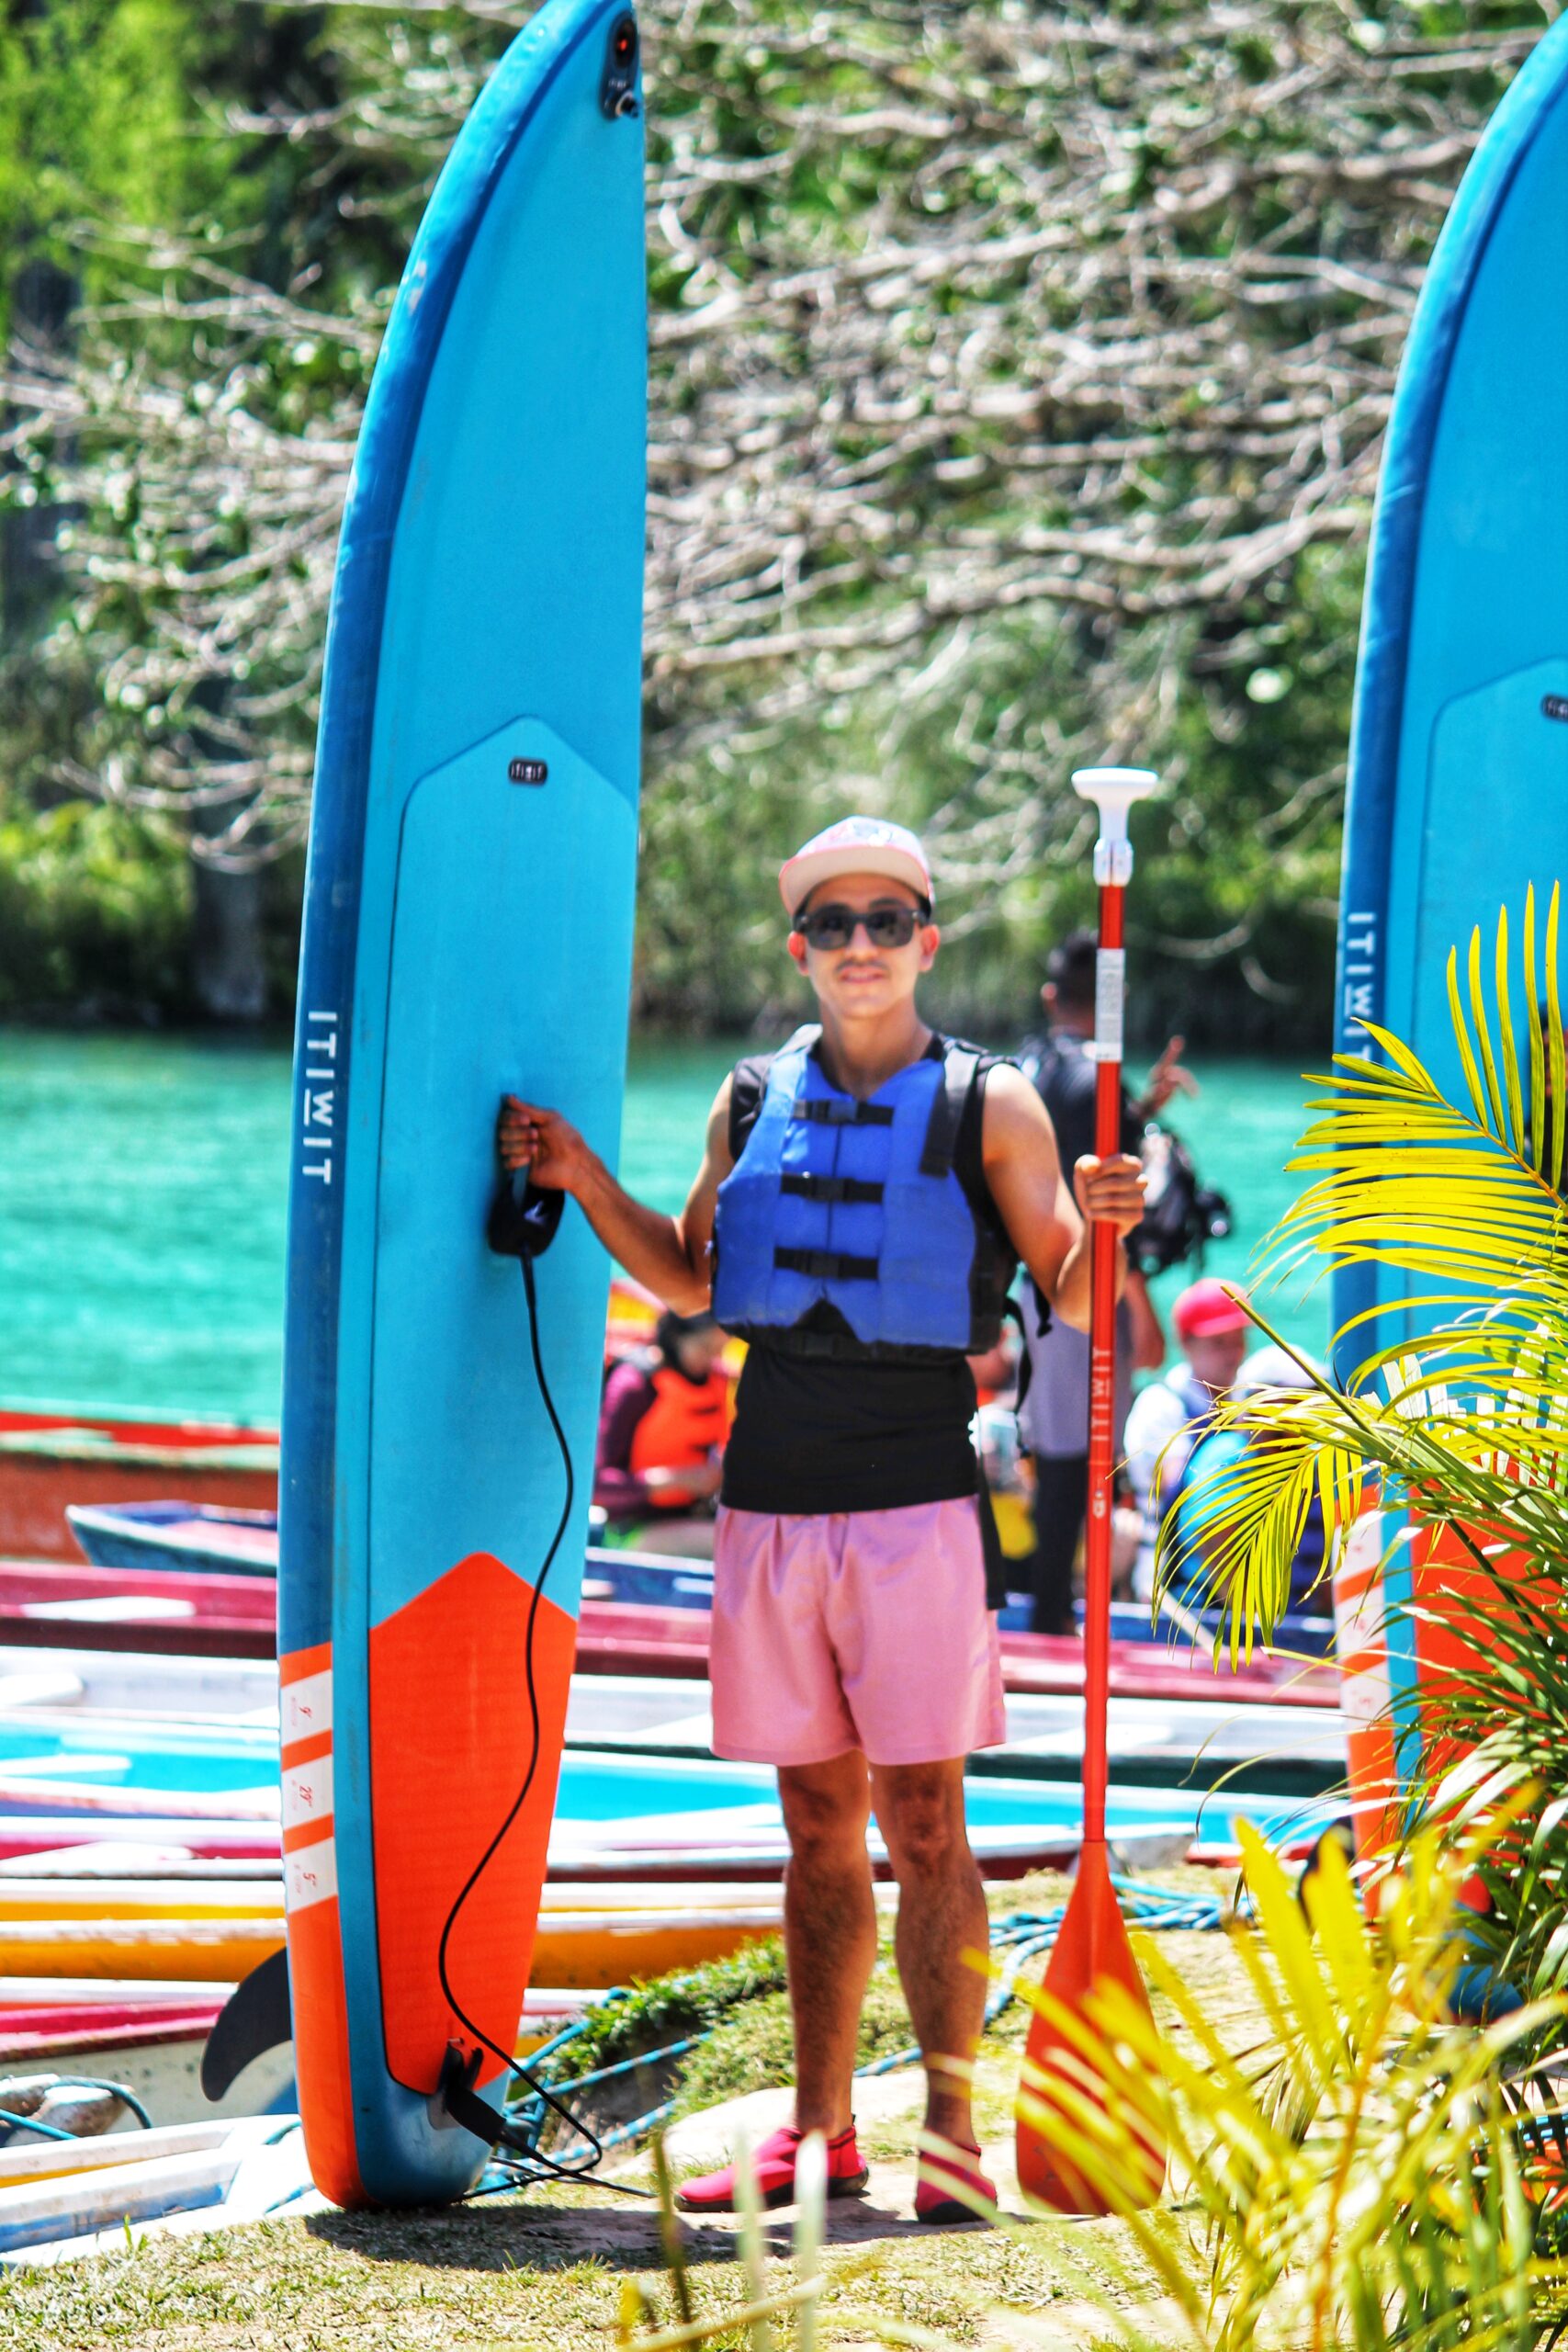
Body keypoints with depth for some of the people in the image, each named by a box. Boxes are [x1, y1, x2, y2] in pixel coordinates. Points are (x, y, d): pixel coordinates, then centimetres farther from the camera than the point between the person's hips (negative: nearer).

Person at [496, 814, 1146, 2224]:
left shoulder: (990, 1106, 1)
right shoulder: (757, 1101, 12)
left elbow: (1073, 1297, 0)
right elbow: (688, 1277, 25)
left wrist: (1099, 1226, -20)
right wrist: (582, 1179, 13)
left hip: (915, 1497, -4)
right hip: (771, 1498, 4)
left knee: (921, 1823, -6)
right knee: (819, 1827, 8)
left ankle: (954, 2127, -2)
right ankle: (820, 2128, 11)